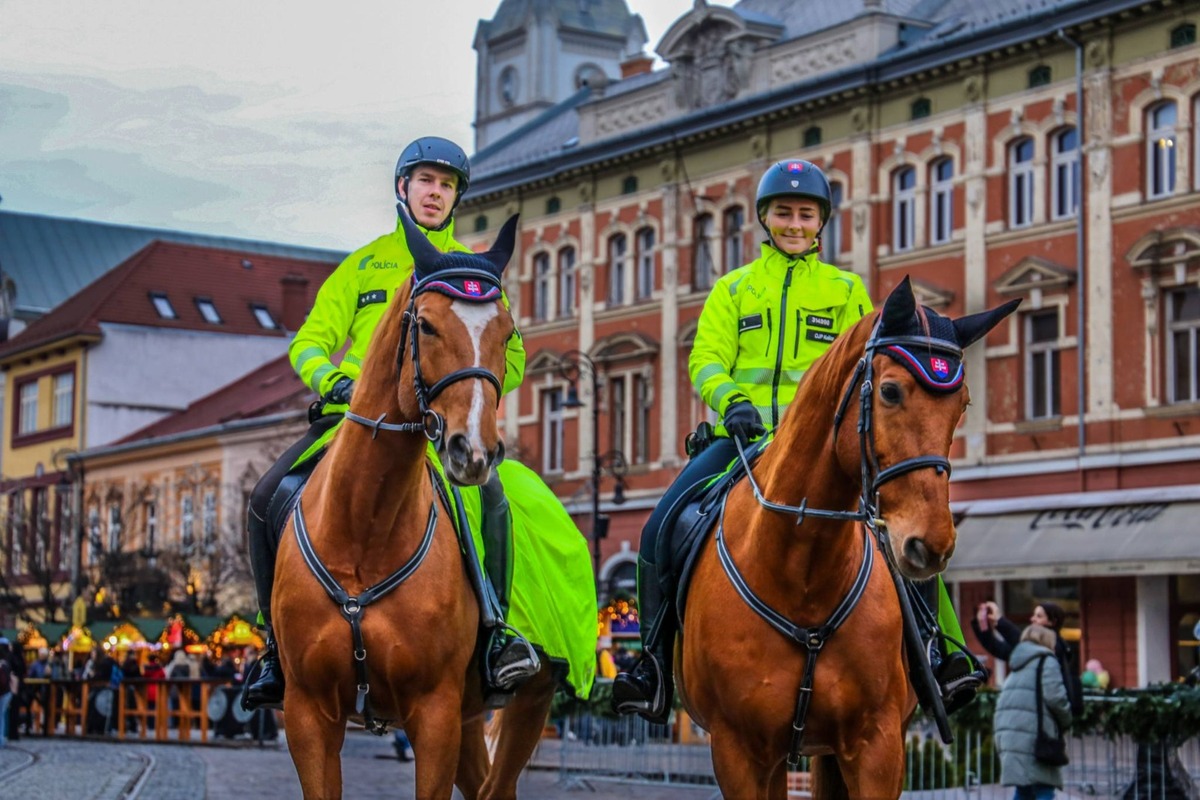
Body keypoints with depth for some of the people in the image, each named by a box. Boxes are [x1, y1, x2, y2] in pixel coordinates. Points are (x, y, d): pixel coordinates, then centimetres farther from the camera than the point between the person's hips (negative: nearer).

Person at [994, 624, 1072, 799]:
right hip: (1031, 734, -8)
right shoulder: (1046, 662, -1)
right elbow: (1054, 697, -12)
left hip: (1007, 731, 8)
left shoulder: (1018, 667, 24)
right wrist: (1066, 719, 6)